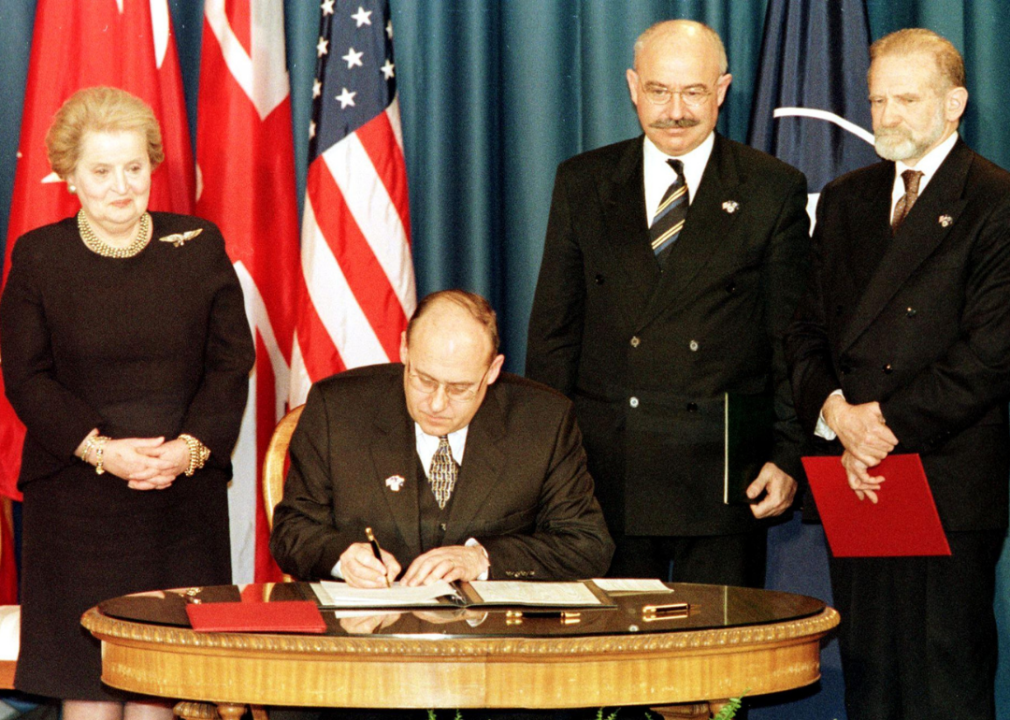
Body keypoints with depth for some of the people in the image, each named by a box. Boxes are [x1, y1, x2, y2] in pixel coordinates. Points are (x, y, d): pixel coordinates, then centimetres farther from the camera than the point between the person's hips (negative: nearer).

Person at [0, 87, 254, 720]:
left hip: (184, 492, 1)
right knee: (85, 669, -1)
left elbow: (232, 363, 3)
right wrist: (99, 448, -14)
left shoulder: (199, 246, 3)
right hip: (76, 495, -1)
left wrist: (192, 446, -13)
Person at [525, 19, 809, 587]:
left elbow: (791, 342, 4)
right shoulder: (582, 182, 9)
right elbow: (553, 328, 9)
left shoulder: (774, 190, 4)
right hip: (603, 468, 2)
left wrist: (787, 456, -4)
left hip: (722, 472, -1)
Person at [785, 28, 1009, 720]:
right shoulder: (844, 201, 16)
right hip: (855, 480, 6)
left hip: (950, 481, -5)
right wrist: (835, 414, -7)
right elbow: (807, 330, 12)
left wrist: (889, 421, -13)